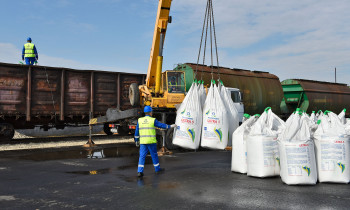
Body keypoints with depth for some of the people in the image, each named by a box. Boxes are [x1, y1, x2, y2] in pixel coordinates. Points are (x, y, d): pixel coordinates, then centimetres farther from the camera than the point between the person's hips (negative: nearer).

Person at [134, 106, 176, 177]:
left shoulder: (139, 120, 6)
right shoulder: (153, 120, -3)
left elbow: (136, 132, 9)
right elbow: (162, 125, 5)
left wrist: (136, 141, 17)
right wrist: (170, 126, 19)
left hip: (142, 142, 3)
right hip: (151, 141, -3)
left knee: (142, 156, 2)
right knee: (154, 155, 12)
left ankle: (140, 171, -7)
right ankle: (157, 169, 26)